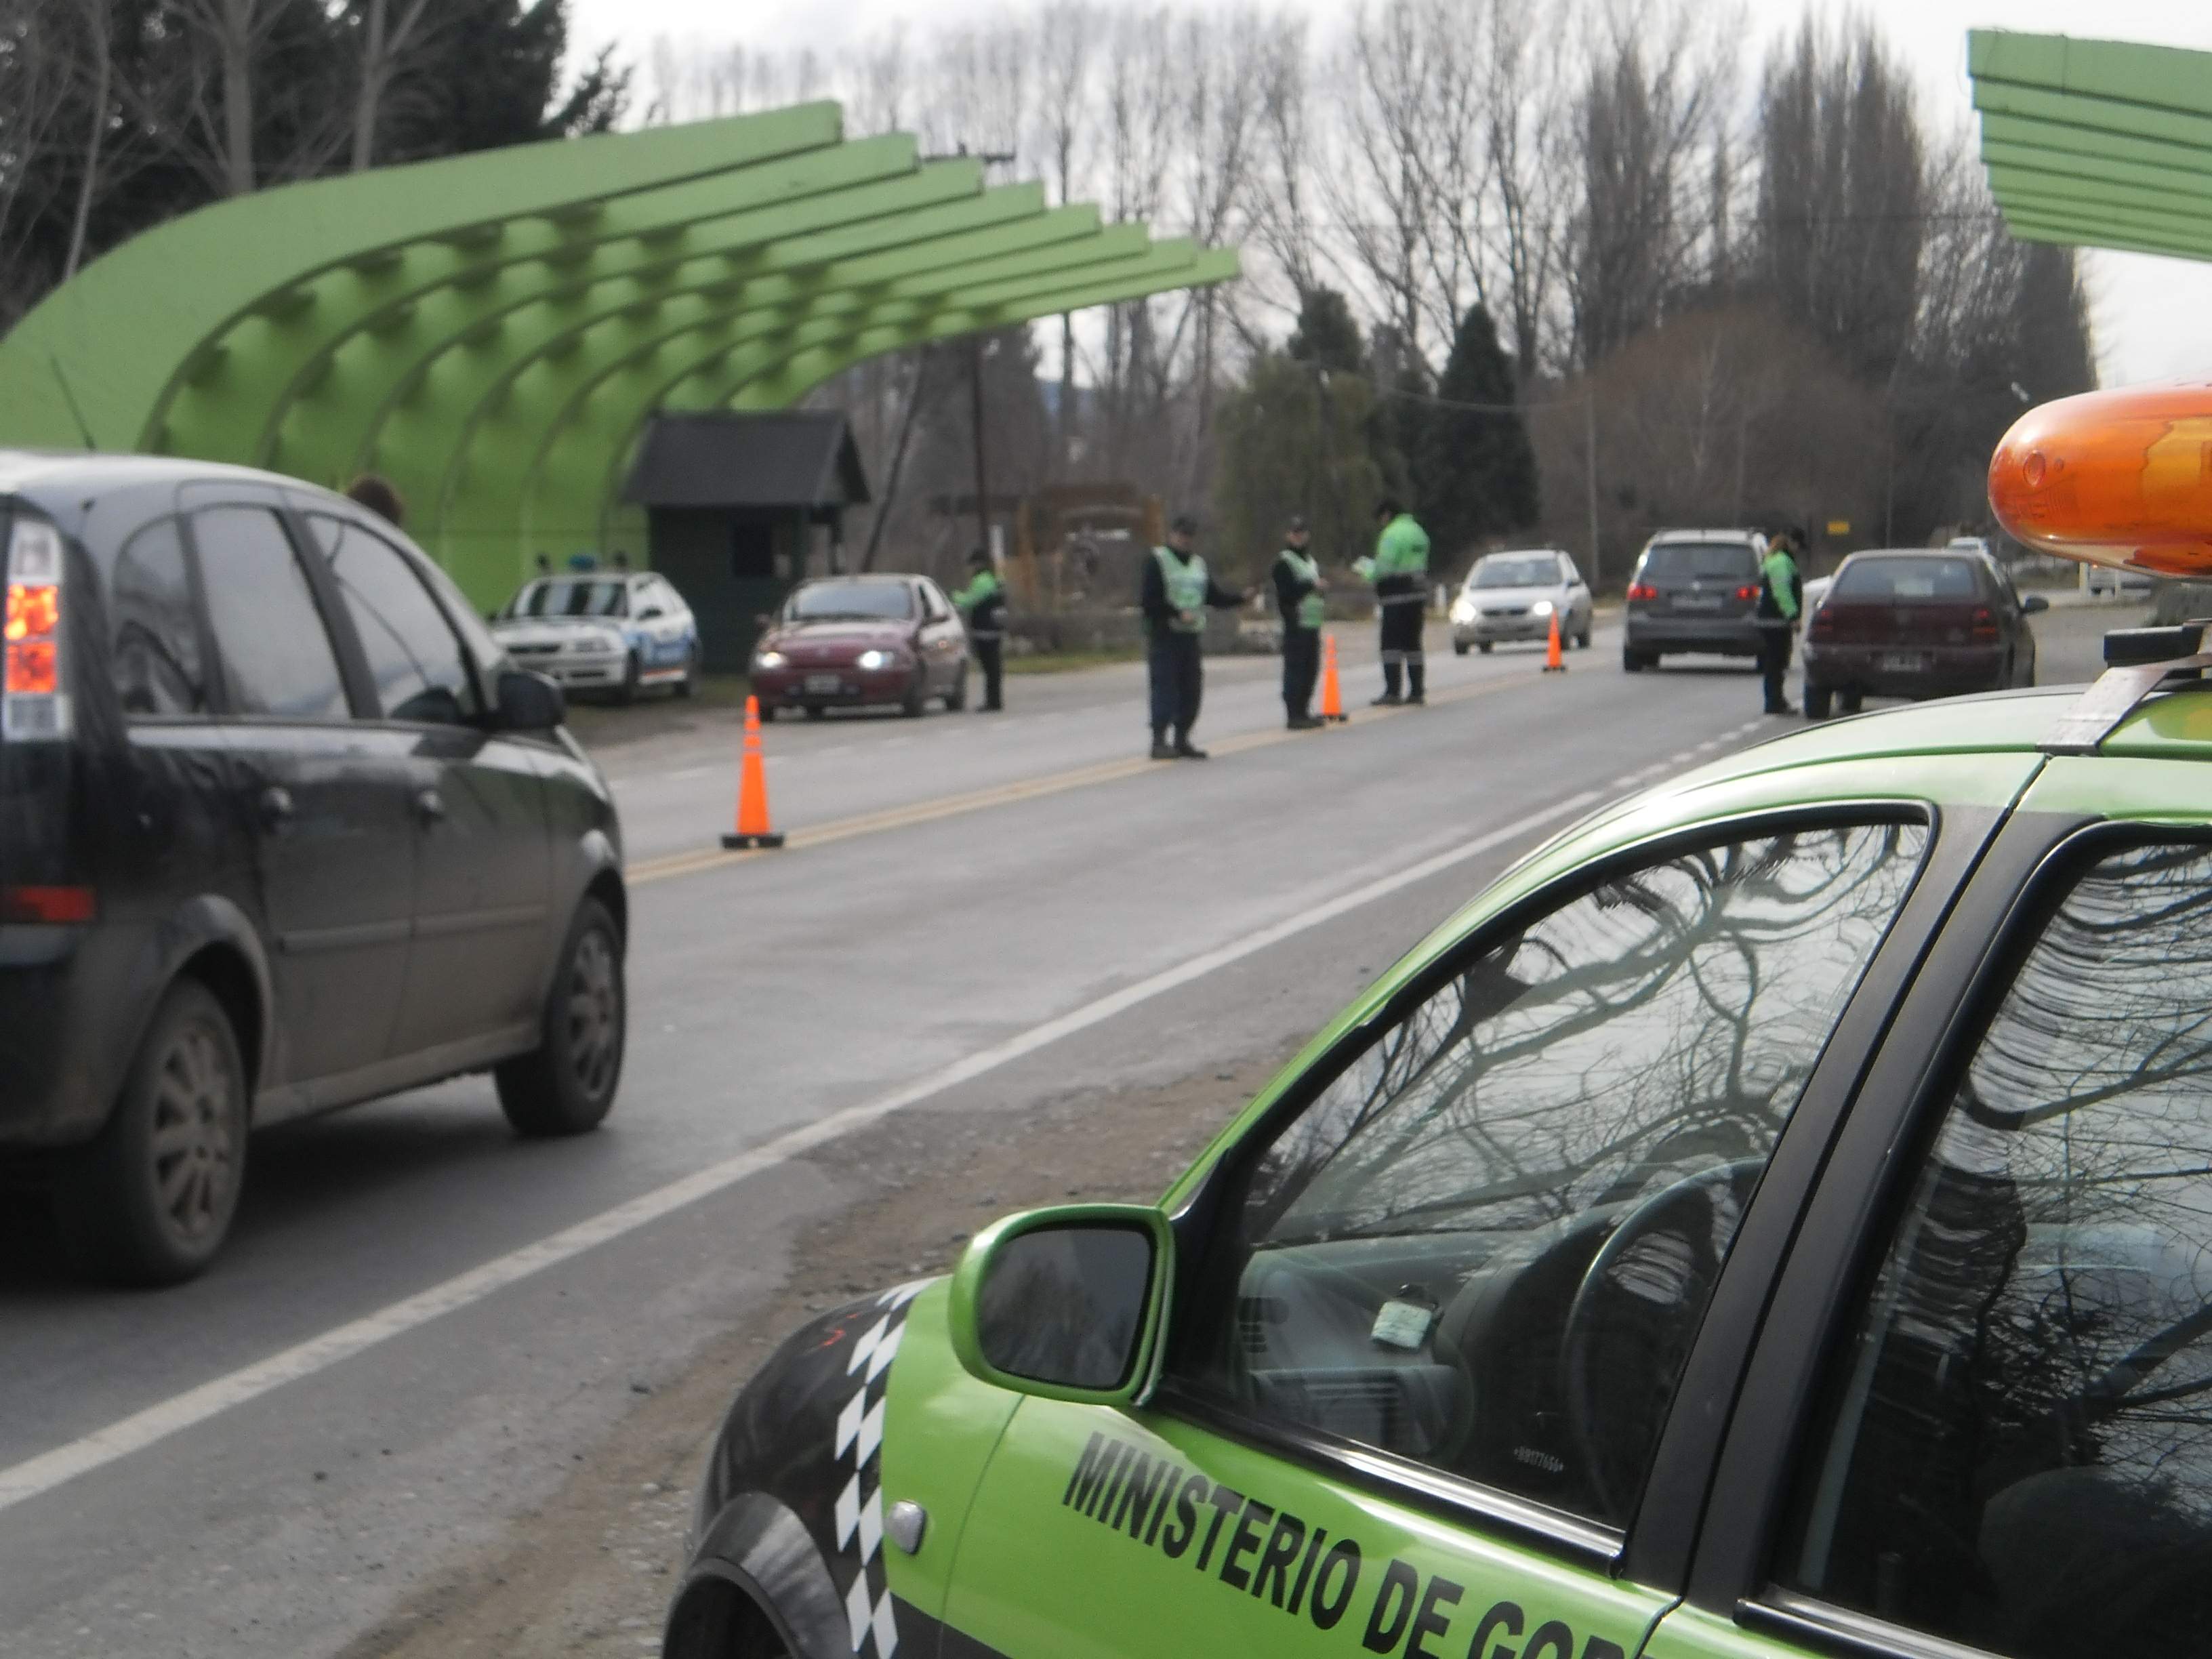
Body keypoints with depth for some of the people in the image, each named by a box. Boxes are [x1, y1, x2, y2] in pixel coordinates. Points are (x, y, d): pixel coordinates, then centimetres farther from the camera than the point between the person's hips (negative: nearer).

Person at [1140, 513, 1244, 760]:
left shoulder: (1197, 563, 17)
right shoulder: (1157, 562, -5)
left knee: (1191, 689, 6)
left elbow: (1215, 596, 15)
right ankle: (1159, 741, -9)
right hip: (1164, 635, -7)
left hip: (1190, 637, 7)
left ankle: (1182, 740, 15)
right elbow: (1148, 601, -13)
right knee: (1165, 687, -10)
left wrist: (1240, 598, -3)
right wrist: (1178, 614, -21)